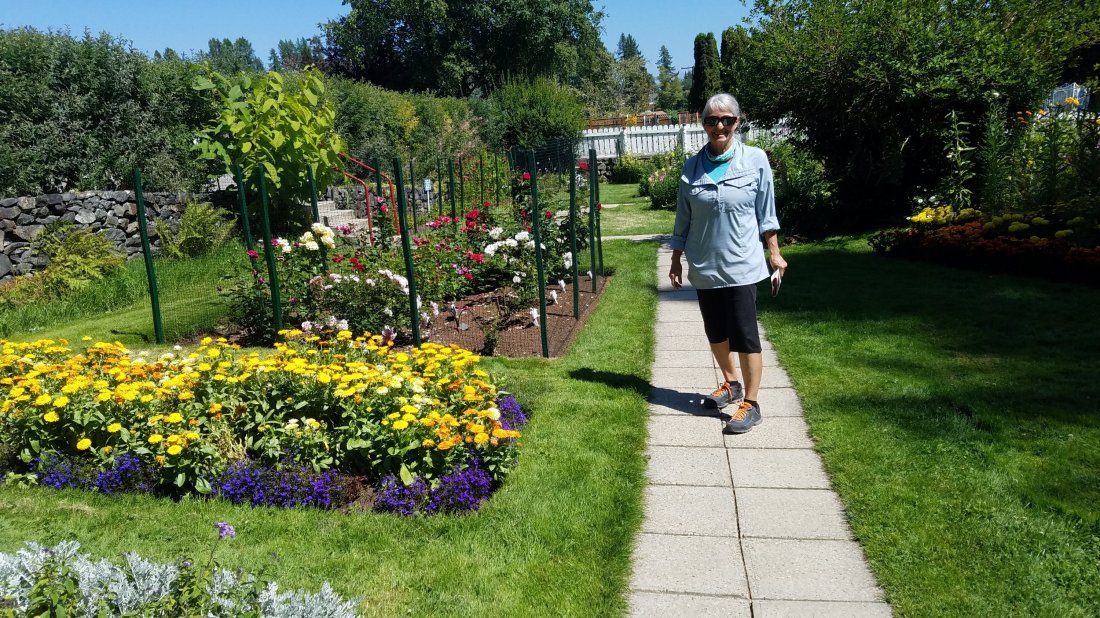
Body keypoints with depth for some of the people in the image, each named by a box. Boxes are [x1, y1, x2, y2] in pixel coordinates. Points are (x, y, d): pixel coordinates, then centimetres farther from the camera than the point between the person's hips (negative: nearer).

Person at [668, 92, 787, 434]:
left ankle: (751, 403, 9)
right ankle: (730, 384, 36)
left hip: (741, 265, -3)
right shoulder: (693, 166, 2)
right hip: (704, 266, 3)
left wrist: (774, 252, 1)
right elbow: (683, 218, 8)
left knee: (744, 334, -3)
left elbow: (765, 212, 2)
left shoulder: (755, 160, -4)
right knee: (715, 331, 15)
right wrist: (676, 260, 9)